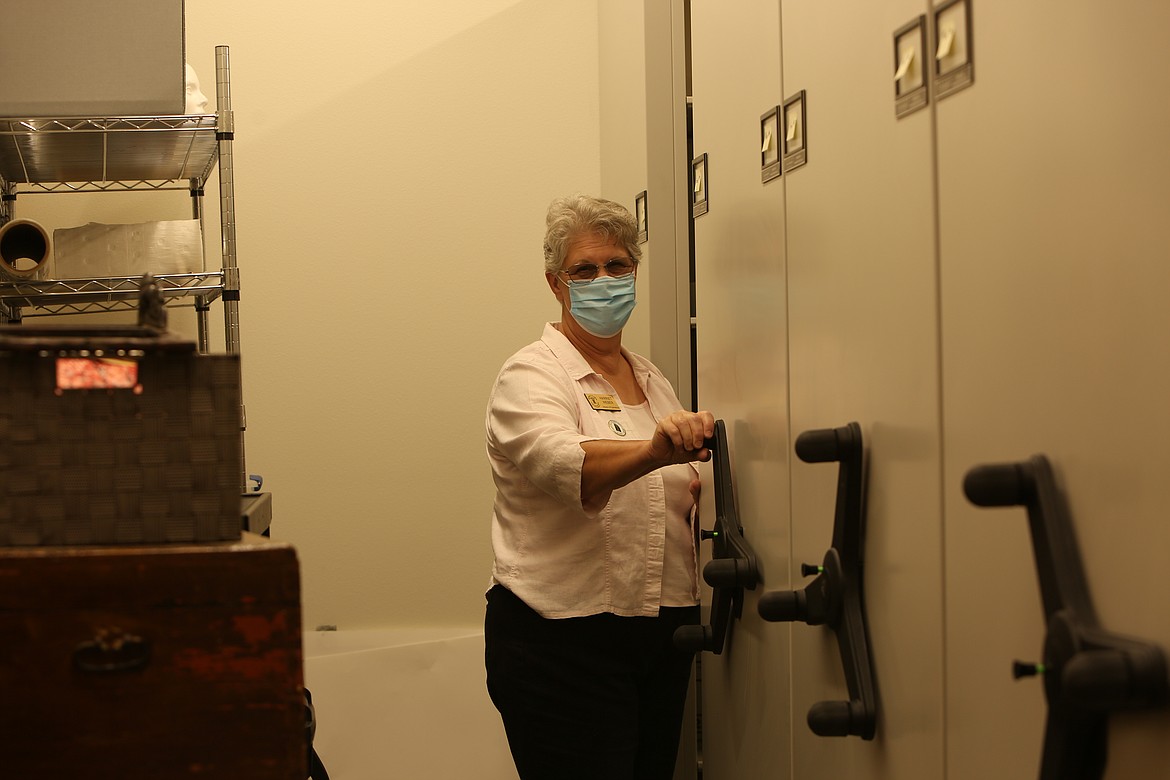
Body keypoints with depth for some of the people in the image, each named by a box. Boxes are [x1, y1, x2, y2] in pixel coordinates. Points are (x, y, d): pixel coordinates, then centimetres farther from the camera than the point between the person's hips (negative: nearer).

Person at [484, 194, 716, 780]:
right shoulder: (531, 375, -8)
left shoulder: (649, 378, 16)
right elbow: (563, 465, -30)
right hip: (561, 642, -7)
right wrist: (654, 451, -48)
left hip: (661, 637, 7)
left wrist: (705, 485, 3)